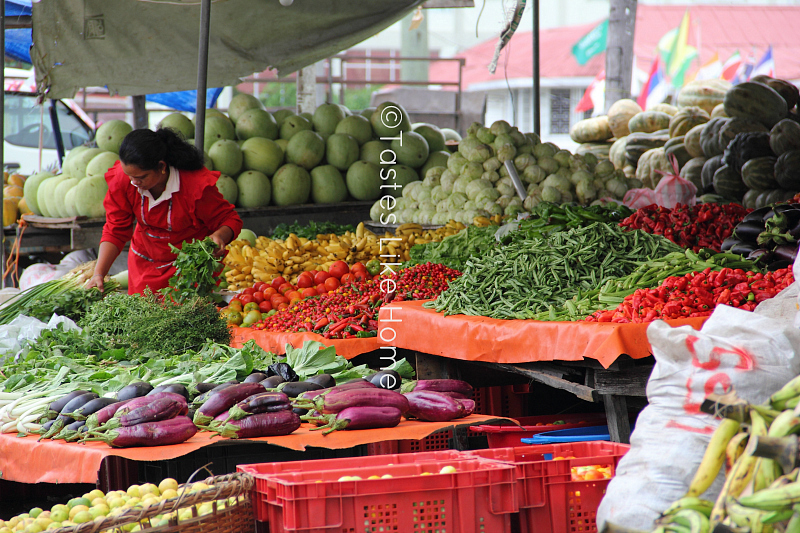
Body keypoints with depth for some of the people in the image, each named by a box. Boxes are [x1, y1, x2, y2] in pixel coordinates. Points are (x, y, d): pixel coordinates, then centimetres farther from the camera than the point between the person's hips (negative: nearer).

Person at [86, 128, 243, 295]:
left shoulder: (197, 185, -28)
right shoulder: (122, 179, -18)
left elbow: (230, 219, -14)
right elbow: (115, 231, -9)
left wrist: (219, 237, -38)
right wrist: (98, 274, -19)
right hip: (145, 266, 3)